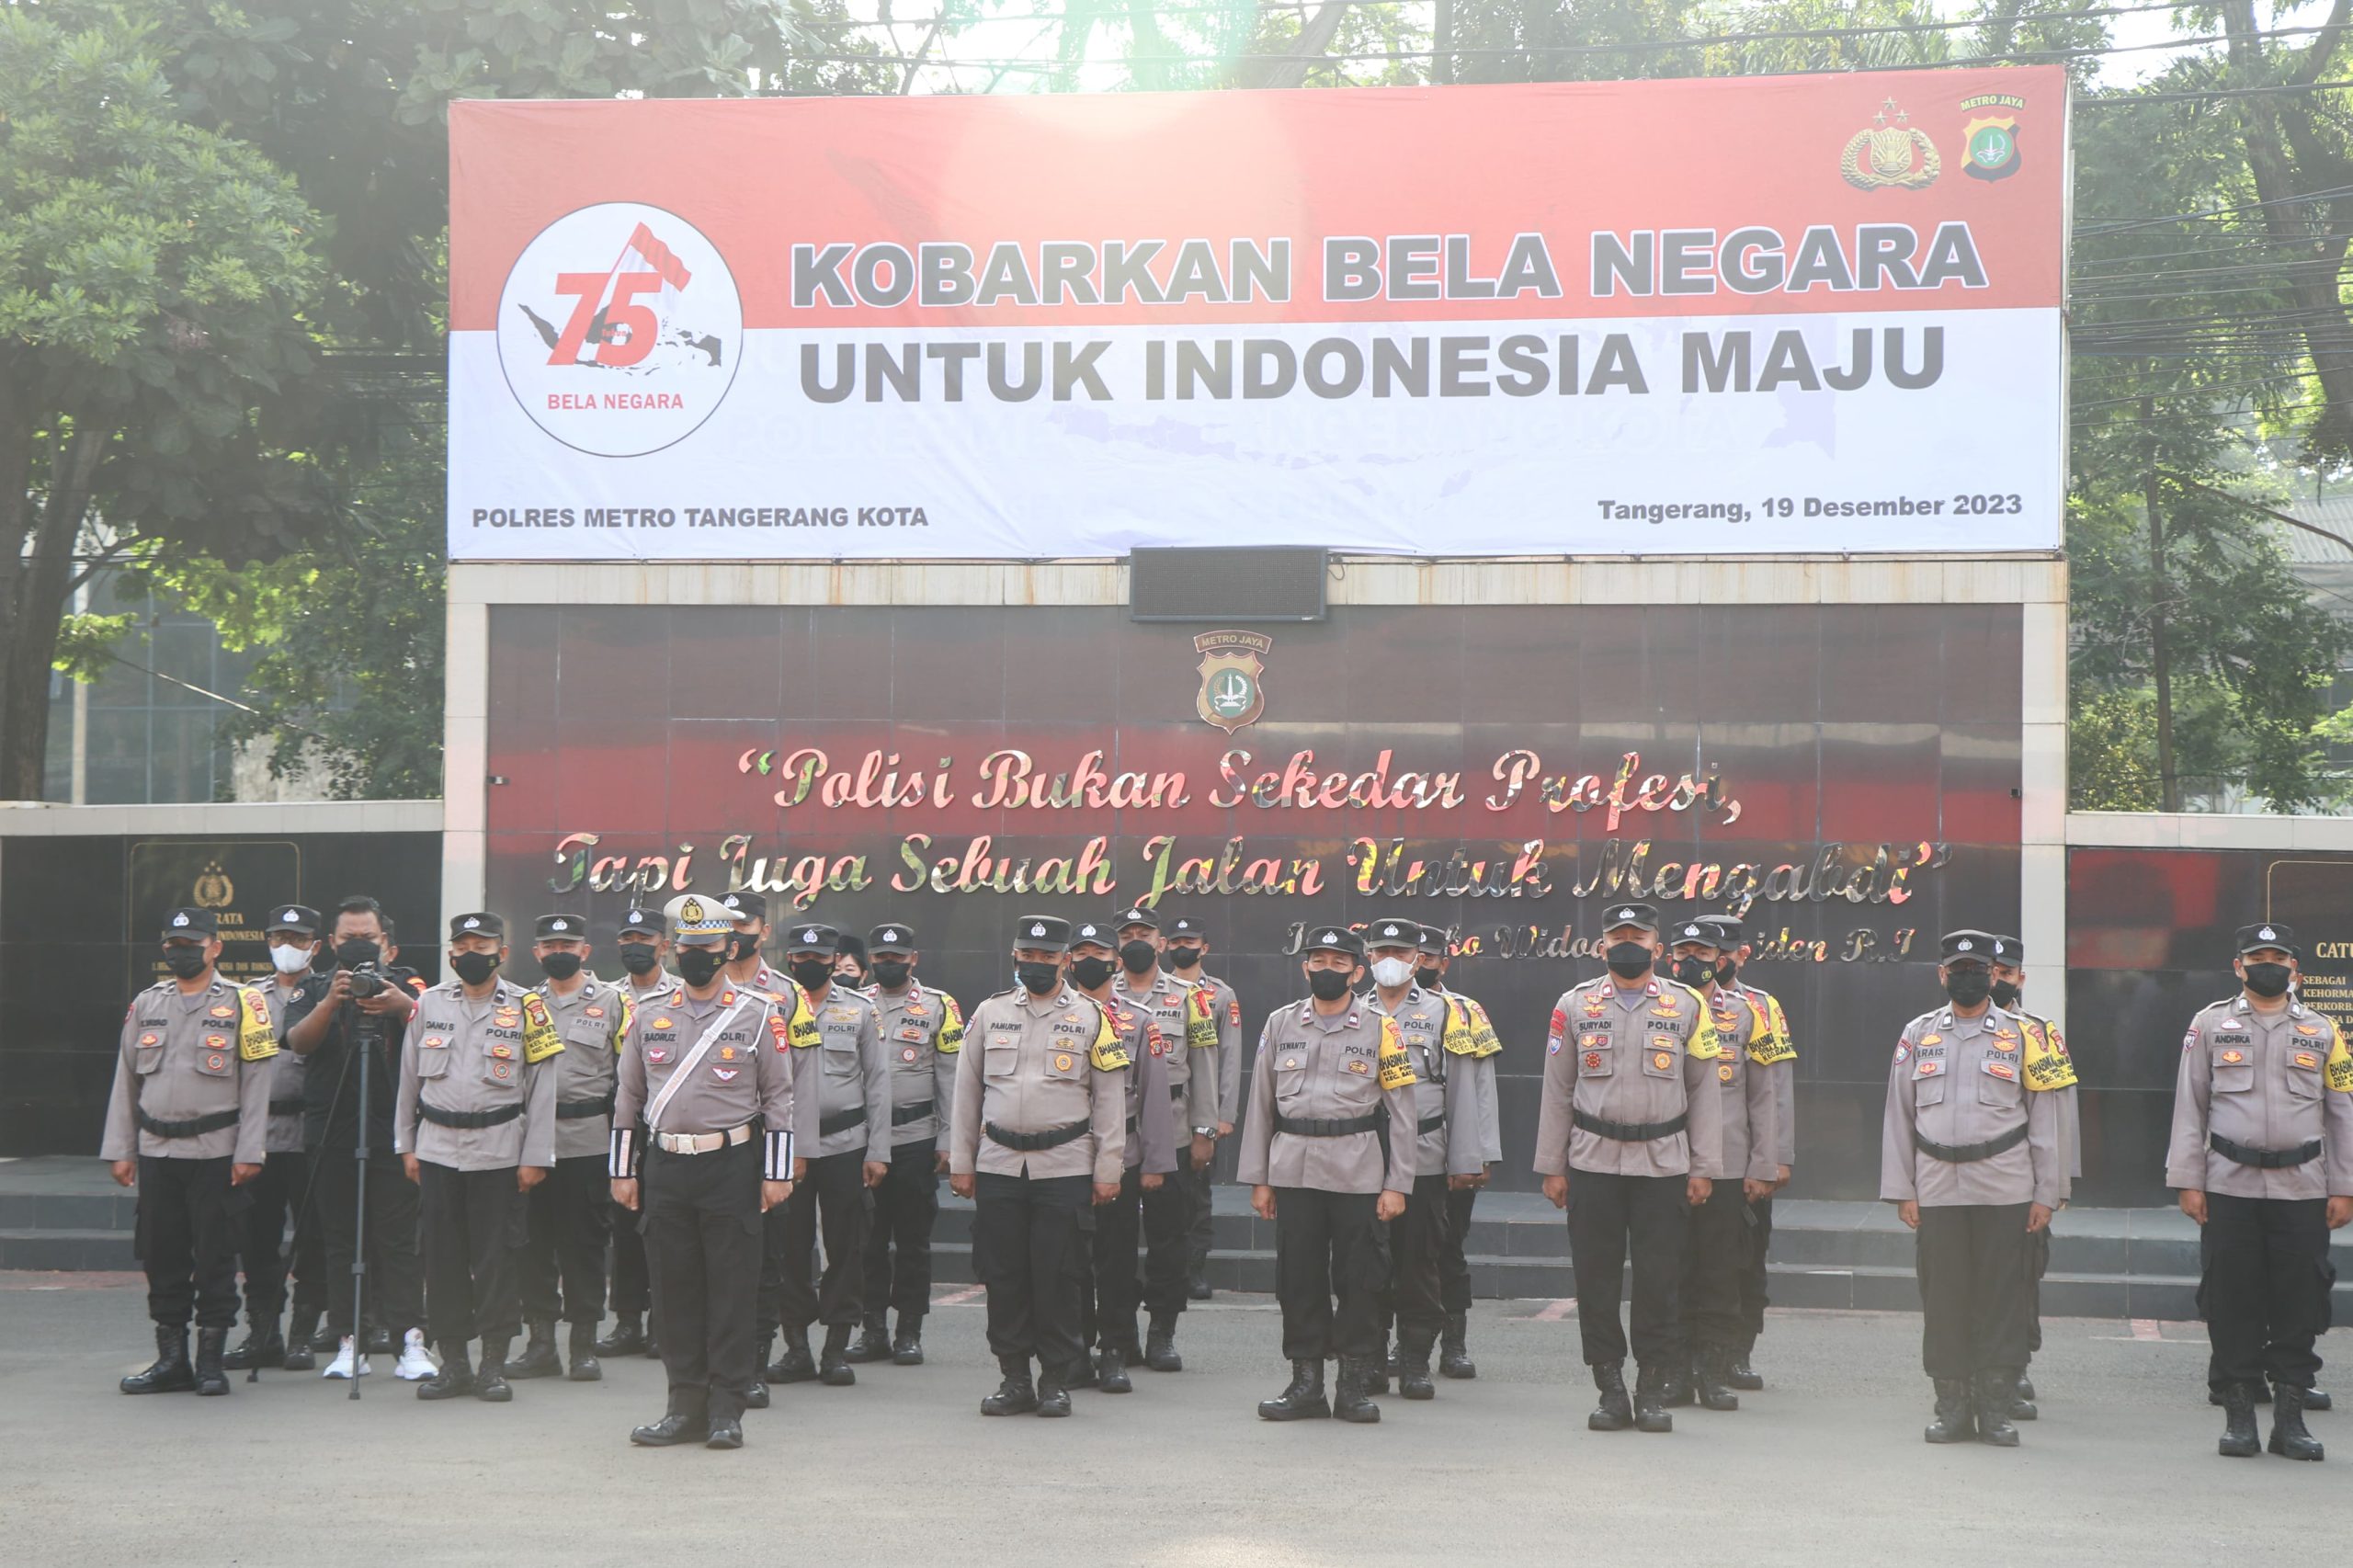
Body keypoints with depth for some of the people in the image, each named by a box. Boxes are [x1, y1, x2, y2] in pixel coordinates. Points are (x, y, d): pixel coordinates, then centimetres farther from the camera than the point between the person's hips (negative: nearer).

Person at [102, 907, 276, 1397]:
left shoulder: (242, 1004, 1)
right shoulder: (146, 1004, 12)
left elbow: (256, 1082, -3)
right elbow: (126, 1080, 14)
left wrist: (249, 1152, -10)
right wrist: (119, 1150, 8)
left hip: (216, 1154, -4)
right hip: (156, 1153, 4)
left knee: (215, 1259, -1)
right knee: (162, 1258, 6)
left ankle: (211, 1361, 7)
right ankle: (171, 1360, 14)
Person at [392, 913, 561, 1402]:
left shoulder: (526, 1007, 1)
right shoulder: (429, 1004, 9)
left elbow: (541, 1087, 0)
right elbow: (410, 1077, 14)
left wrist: (534, 1157, -4)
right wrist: (407, 1145, 11)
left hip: (498, 1153, -3)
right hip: (437, 1150, 3)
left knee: (496, 1259, -1)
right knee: (442, 1258, 3)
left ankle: (494, 1365, 7)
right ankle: (453, 1362, 12)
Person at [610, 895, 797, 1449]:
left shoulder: (759, 1015, 2)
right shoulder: (648, 1015, 9)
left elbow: (779, 1098, 2)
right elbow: (627, 1097, 14)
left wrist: (777, 1173, -4)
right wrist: (623, 1171, 10)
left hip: (732, 1166, -3)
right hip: (665, 1168, 3)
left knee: (731, 1289, -2)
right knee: (674, 1289, 5)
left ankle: (727, 1411, 5)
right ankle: (686, 1407, 13)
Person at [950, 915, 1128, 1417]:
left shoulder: (1092, 1018, 3)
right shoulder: (990, 1014, 9)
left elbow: (1109, 1100, 3)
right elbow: (966, 1092, 13)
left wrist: (1108, 1170, -1)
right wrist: (961, 1163, 9)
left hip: (1065, 1168, -2)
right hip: (998, 1167, 2)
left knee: (1057, 1277, -2)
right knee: (1003, 1276, 3)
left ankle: (1056, 1381, 8)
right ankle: (1014, 1380, 12)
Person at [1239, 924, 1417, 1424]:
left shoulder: (1381, 1030, 3)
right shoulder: (1280, 1024, 9)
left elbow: (1400, 1112, 3)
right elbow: (1261, 1103, 11)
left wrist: (1396, 1185, -3)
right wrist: (1258, 1178, 7)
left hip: (1358, 1172, -2)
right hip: (1293, 1171, 2)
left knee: (1358, 1279, 0)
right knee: (1298, 1277, 3)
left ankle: (1355, 1386, 9)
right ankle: (1306, 1384, 12)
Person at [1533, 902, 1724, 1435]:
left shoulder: (1687, 1006, 5)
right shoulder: (1575, 1005, 7)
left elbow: (1704, 1091, 6)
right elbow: (1557, 1091, 9)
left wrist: (1703, 1168, 1)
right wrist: (1551, 1167, 5)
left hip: (1664, 1166, -1)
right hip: (1592, 1165, 1)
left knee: (1659, 1281, 0)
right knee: (1596, 1280, 1)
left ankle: (1653, 1392, 10)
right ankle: (1611, 1391, 10)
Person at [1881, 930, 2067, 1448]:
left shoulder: (2022, 1036, 6)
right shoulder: (1917, 1035, 10)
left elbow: (2044, 1119, 5)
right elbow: (1898, 1117, 11)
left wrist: (2046, 1193, 0)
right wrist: (1901, 1191, 5)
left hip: (2004, 1191, -1)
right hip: (1938, 1191, 2)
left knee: (2001, 1298, -2)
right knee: (1943, 1299, 2)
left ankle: (1996, 1410, 5)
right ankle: (1952, 1409, 10)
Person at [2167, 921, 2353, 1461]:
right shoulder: (2211, 1025, 7)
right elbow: (2189, 1107, 6)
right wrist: (2188, 1182, -1)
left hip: (2303, 1190, 1)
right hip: (2230, 1190, -1)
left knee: (2300, 1304, 1)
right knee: (2232, 1304, 0)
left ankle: (2290, 1418, 9)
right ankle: (2238, 1417, 9)